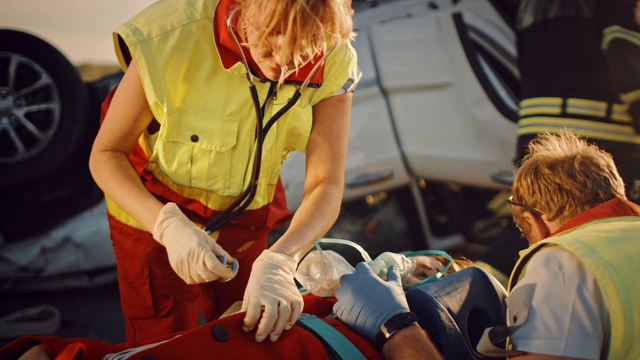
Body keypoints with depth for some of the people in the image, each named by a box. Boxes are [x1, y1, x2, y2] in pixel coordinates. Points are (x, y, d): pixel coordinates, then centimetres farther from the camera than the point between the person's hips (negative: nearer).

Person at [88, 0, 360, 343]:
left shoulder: (332, 62, -25)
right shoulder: (172, 40, -32)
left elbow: (326, 185, -26)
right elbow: (105, 154, -22)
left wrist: (280, 259, -45)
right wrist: (168, 225, -39)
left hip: (246, 219, 3)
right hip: (154, 215, -3)